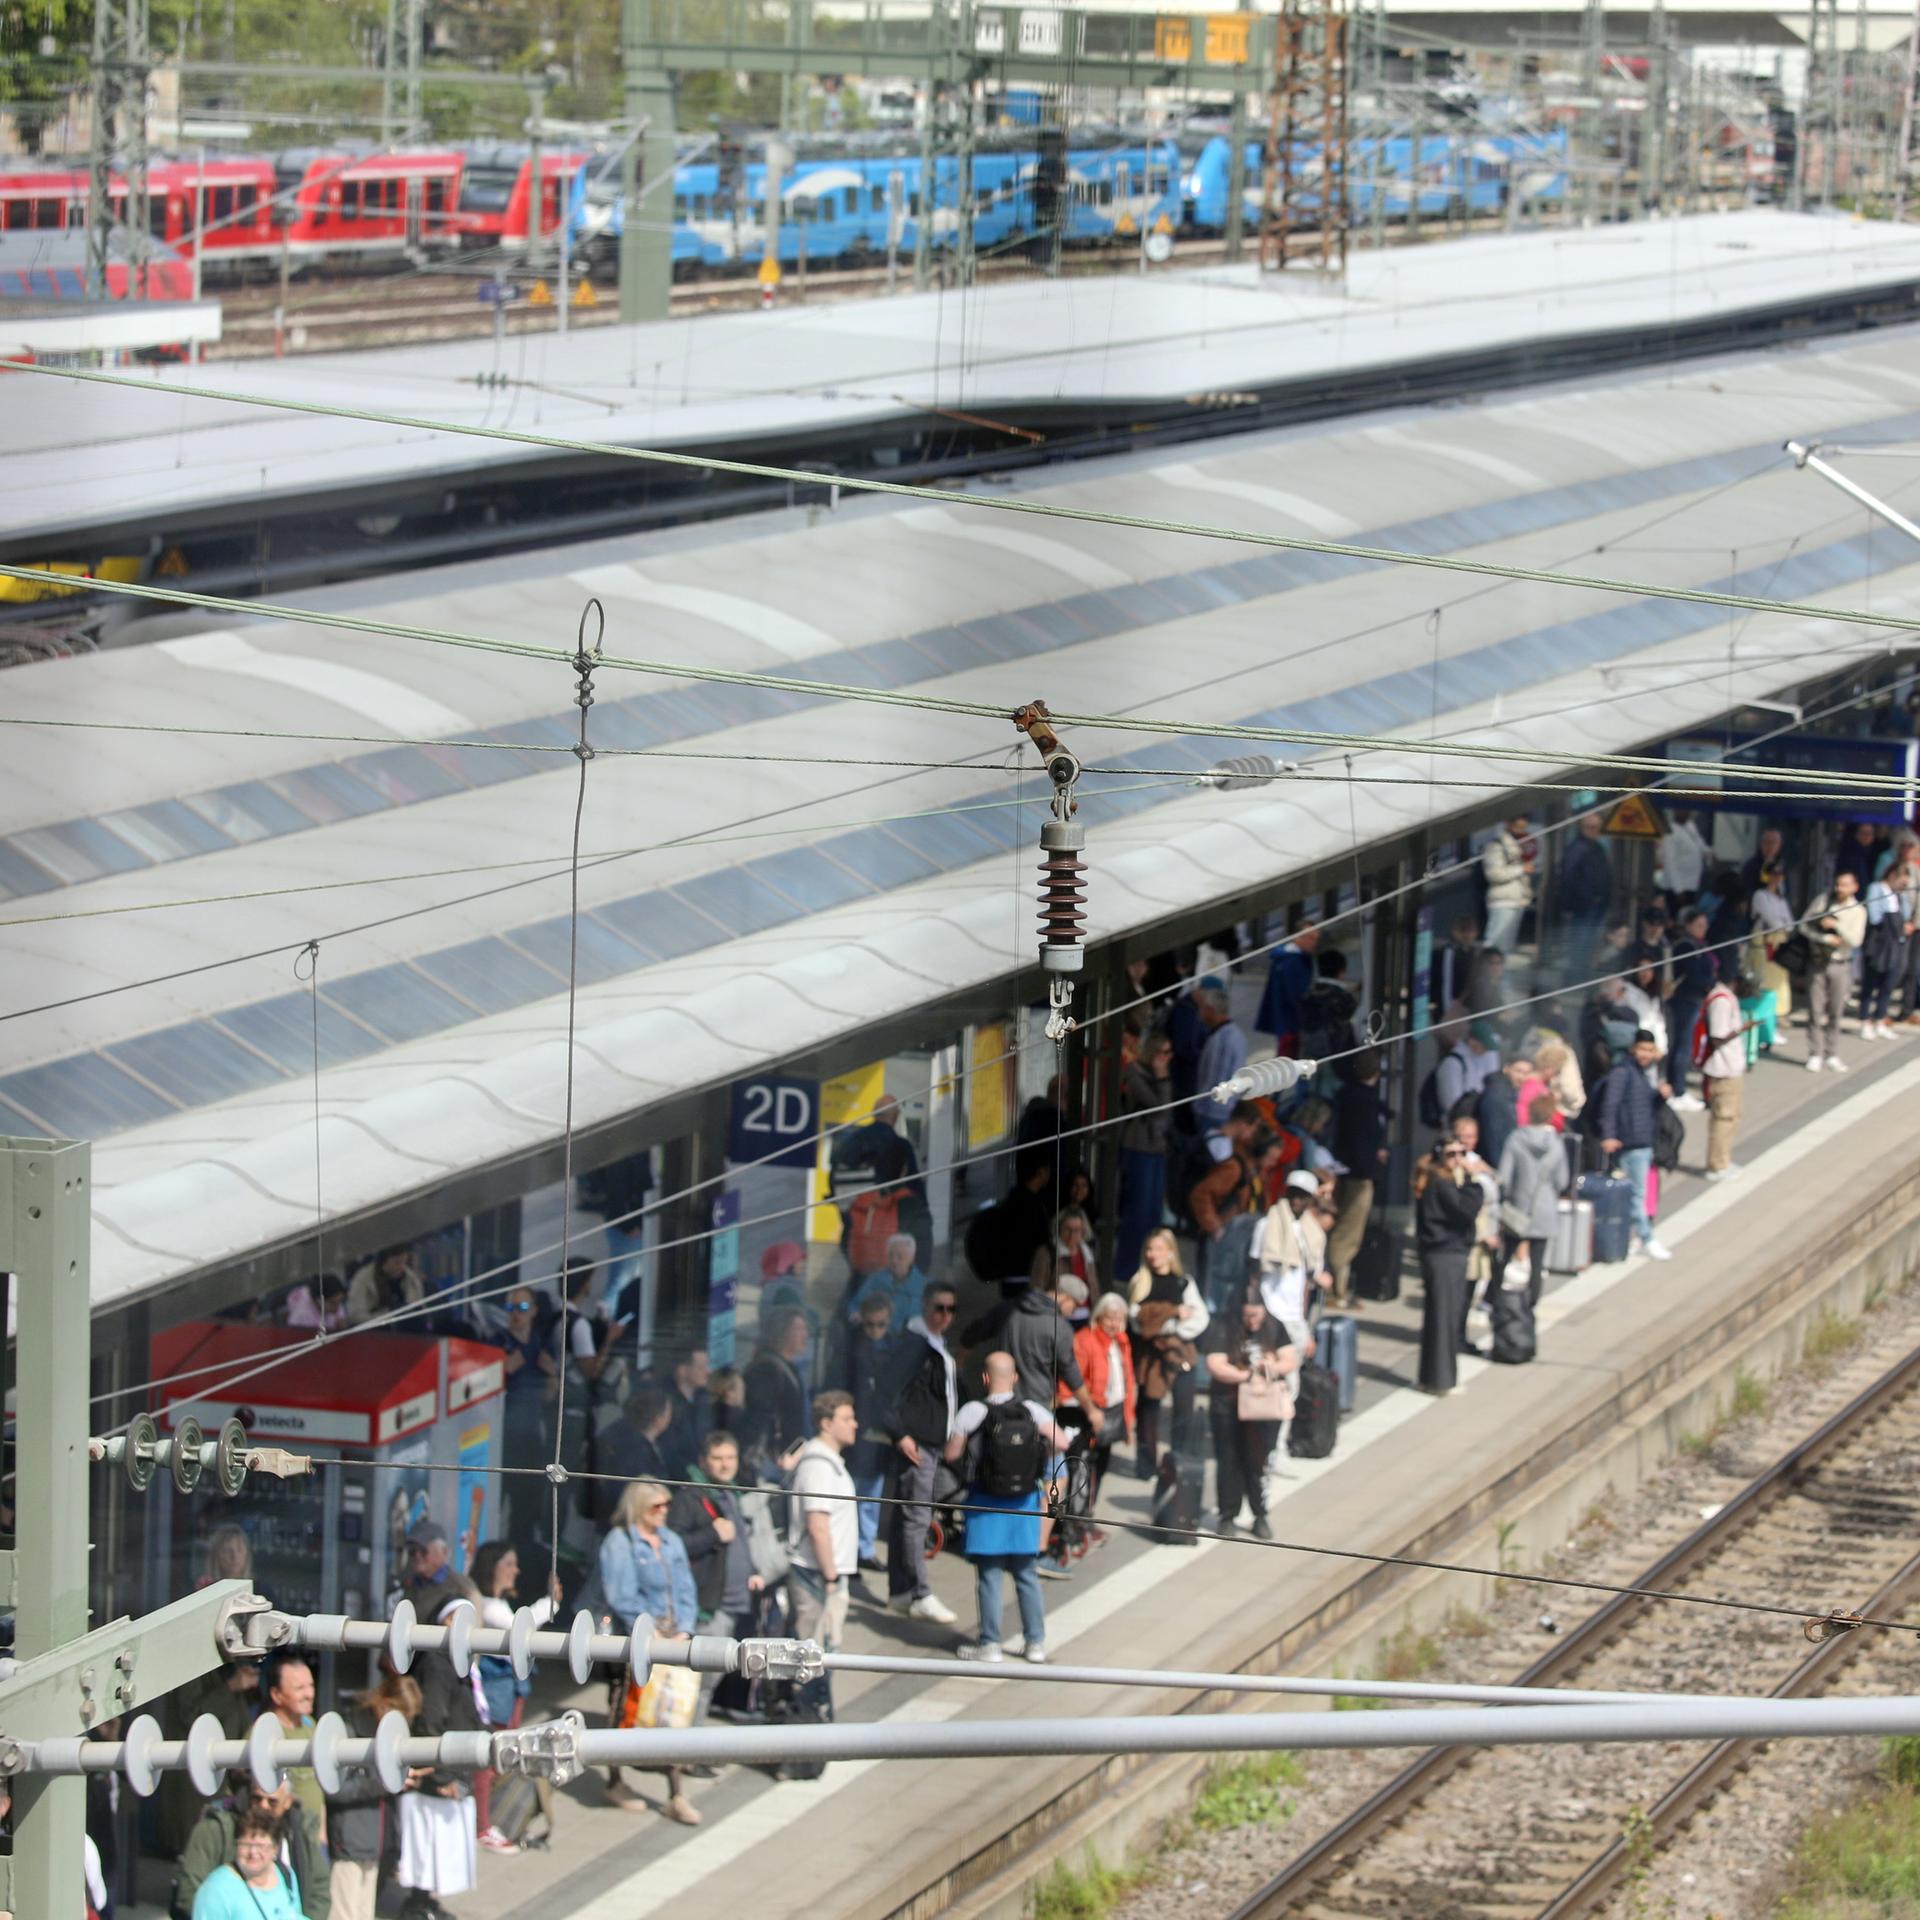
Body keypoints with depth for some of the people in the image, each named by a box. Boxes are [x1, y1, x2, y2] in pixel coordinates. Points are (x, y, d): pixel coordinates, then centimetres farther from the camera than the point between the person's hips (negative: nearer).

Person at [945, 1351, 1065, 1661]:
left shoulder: (973, 1412, -11)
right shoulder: (1032, 1410, -4)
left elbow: (951, 1454, -9)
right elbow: (1061, 1443, -9)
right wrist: (1031, 1446, 8)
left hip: (986, 1503, -3)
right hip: (1024, 1501, 3)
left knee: (989, 1575, 4)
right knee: (1027, 1573, 12)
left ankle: (989, 1643, 7)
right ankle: (1035, 1642, 16)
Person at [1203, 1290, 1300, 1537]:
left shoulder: (1274, 1328, 3)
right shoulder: (1222, 1329, -9)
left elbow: (1291, 1361, 3)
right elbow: (1216, 1367, -16)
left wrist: (1274, 1367, -18)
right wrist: (1246, 1376, -25)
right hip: (1228, 1407, -2)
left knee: (1259, 1462, 5)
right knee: (1230, 1463, 6)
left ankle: (1260, 1517, 15)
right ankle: (1228, 1516, 16)